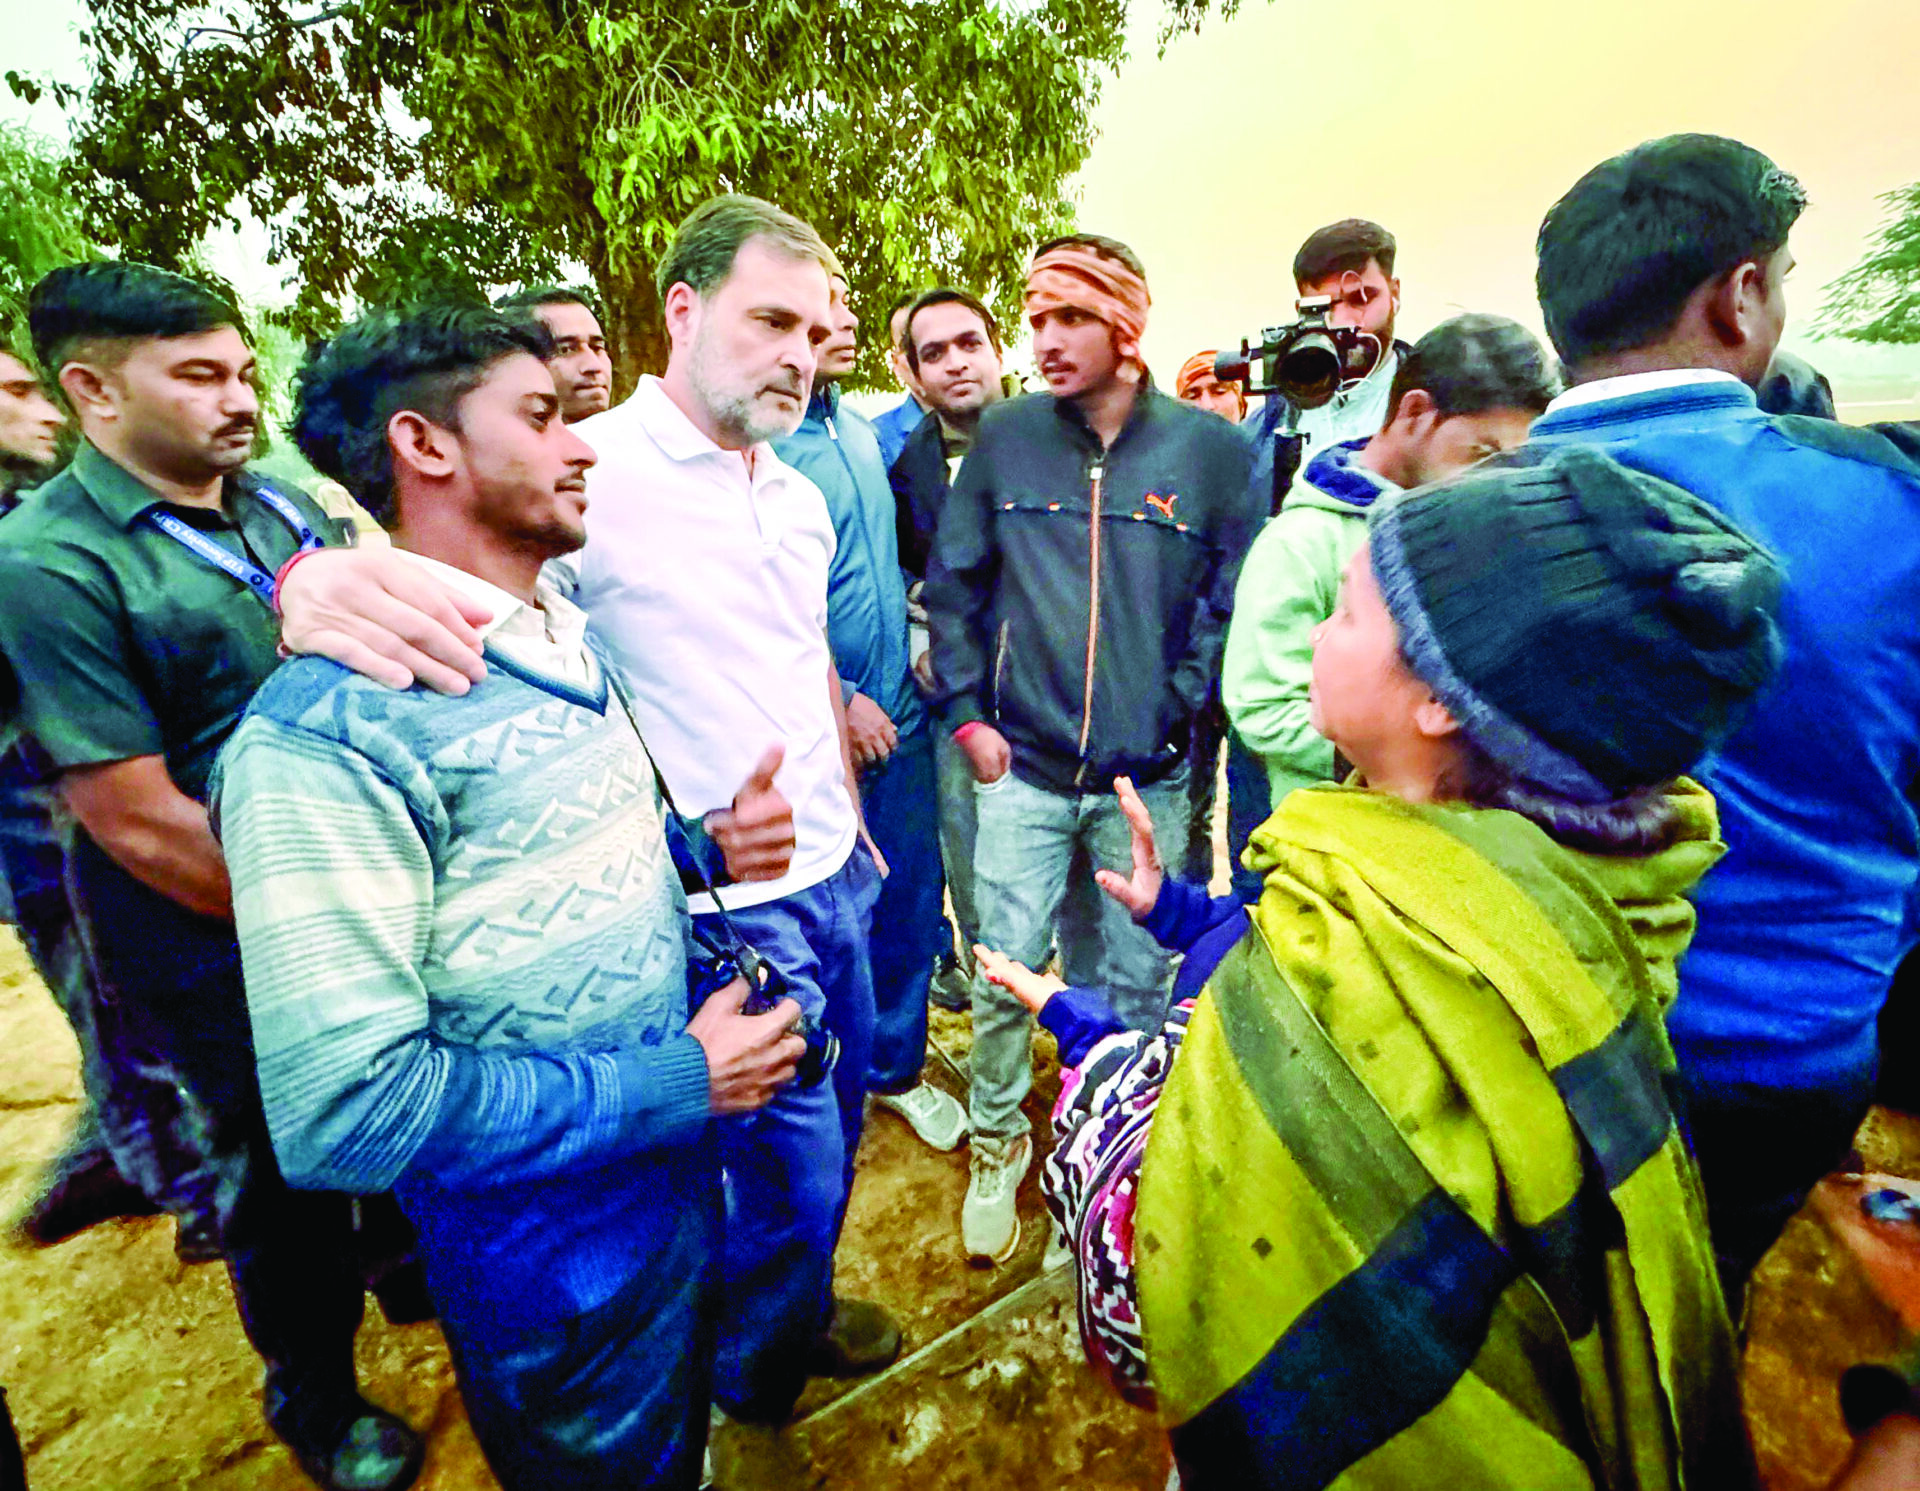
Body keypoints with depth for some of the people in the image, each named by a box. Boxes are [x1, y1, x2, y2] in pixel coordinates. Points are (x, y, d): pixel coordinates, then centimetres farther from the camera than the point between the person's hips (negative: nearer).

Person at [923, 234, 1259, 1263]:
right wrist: (967, 712, -1)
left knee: (1141, 978, 14)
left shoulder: (1210, 447, 0)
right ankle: (997, 1141, 33)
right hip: (1022, 766, 0)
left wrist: (1181, 714, -6)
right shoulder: (1005, 436, 3)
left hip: (1150, 778, 1)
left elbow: (1232, 602, 2)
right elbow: (952, 583, 6)